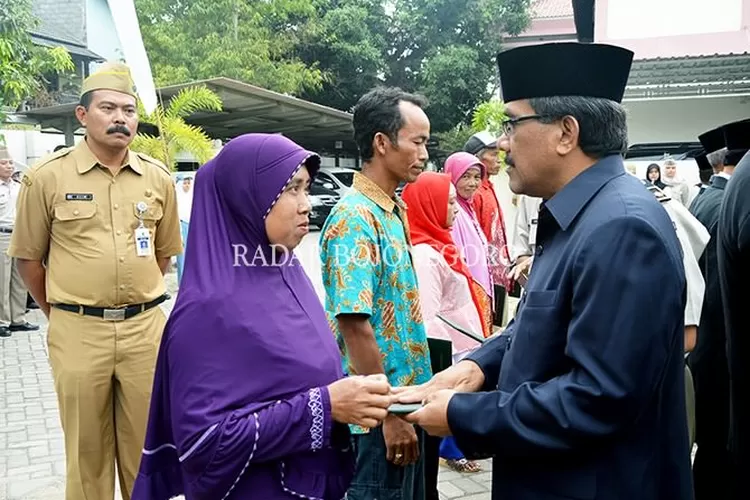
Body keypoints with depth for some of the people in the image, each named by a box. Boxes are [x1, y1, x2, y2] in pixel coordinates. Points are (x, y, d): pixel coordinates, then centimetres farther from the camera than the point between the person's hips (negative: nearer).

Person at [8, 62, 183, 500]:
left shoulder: (158, 178, 4)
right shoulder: (48, 176, -4)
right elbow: (29, 257, 4)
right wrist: (60, 314, 10)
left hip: (145, 327, 2)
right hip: (78, 332, -2)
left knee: (145, 447, 14)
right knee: (87, 449, 13)